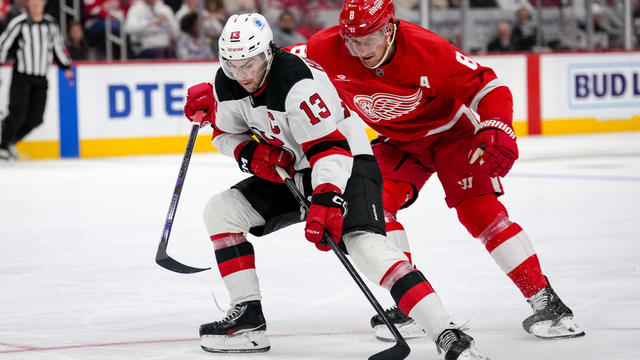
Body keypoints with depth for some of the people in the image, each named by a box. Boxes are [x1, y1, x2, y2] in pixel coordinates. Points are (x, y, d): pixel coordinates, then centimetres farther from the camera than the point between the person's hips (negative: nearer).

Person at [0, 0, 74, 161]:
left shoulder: (50, 24, 6)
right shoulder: (19, 23, -9)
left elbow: (57, 45, 20)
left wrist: (66, 67, 24)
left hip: (41, 79, 5)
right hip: (21, 76, -5)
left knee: (35, 118, -1)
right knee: (18, 114, -15)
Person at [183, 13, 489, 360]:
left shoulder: (297, 81, -29)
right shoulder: (228, 83, -6)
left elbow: (330, 148, -33)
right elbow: (226, 133, 11)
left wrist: (326, 201, -44)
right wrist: (252, 154, -10)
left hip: (347, 162, -9)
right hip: (291, 172, 9)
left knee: (365, 245, -30)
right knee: (220, 210, -1)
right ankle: (247, 318, 4)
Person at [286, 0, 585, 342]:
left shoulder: (427, 50, -32)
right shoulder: (329, 49, -24)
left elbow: (487, 86, -26)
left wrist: (497, 129, -41)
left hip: (450, 131, -4)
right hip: (397, 143, 4)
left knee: (479, 210, -16)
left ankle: (544, 301, -10)